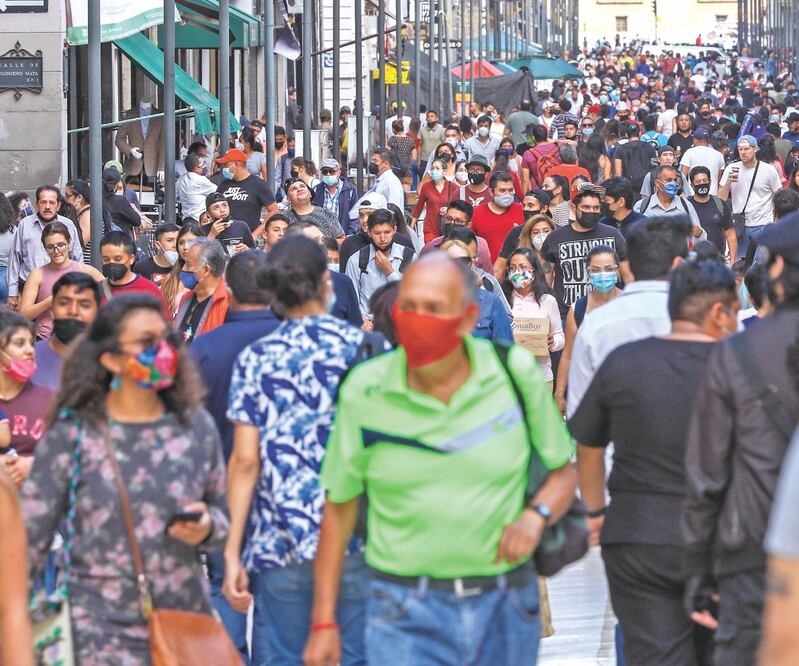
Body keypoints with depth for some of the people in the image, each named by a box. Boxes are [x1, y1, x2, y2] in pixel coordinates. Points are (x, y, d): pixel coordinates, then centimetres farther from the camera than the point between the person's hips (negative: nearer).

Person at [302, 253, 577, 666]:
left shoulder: (516, 374, -2)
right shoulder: (365, 390, -4)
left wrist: (535, 516, -13)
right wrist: (324, 621, 3)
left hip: (506, 611, 2)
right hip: (406, 614, -2)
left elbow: (563, 472, 9)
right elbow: (339, 506, 3)